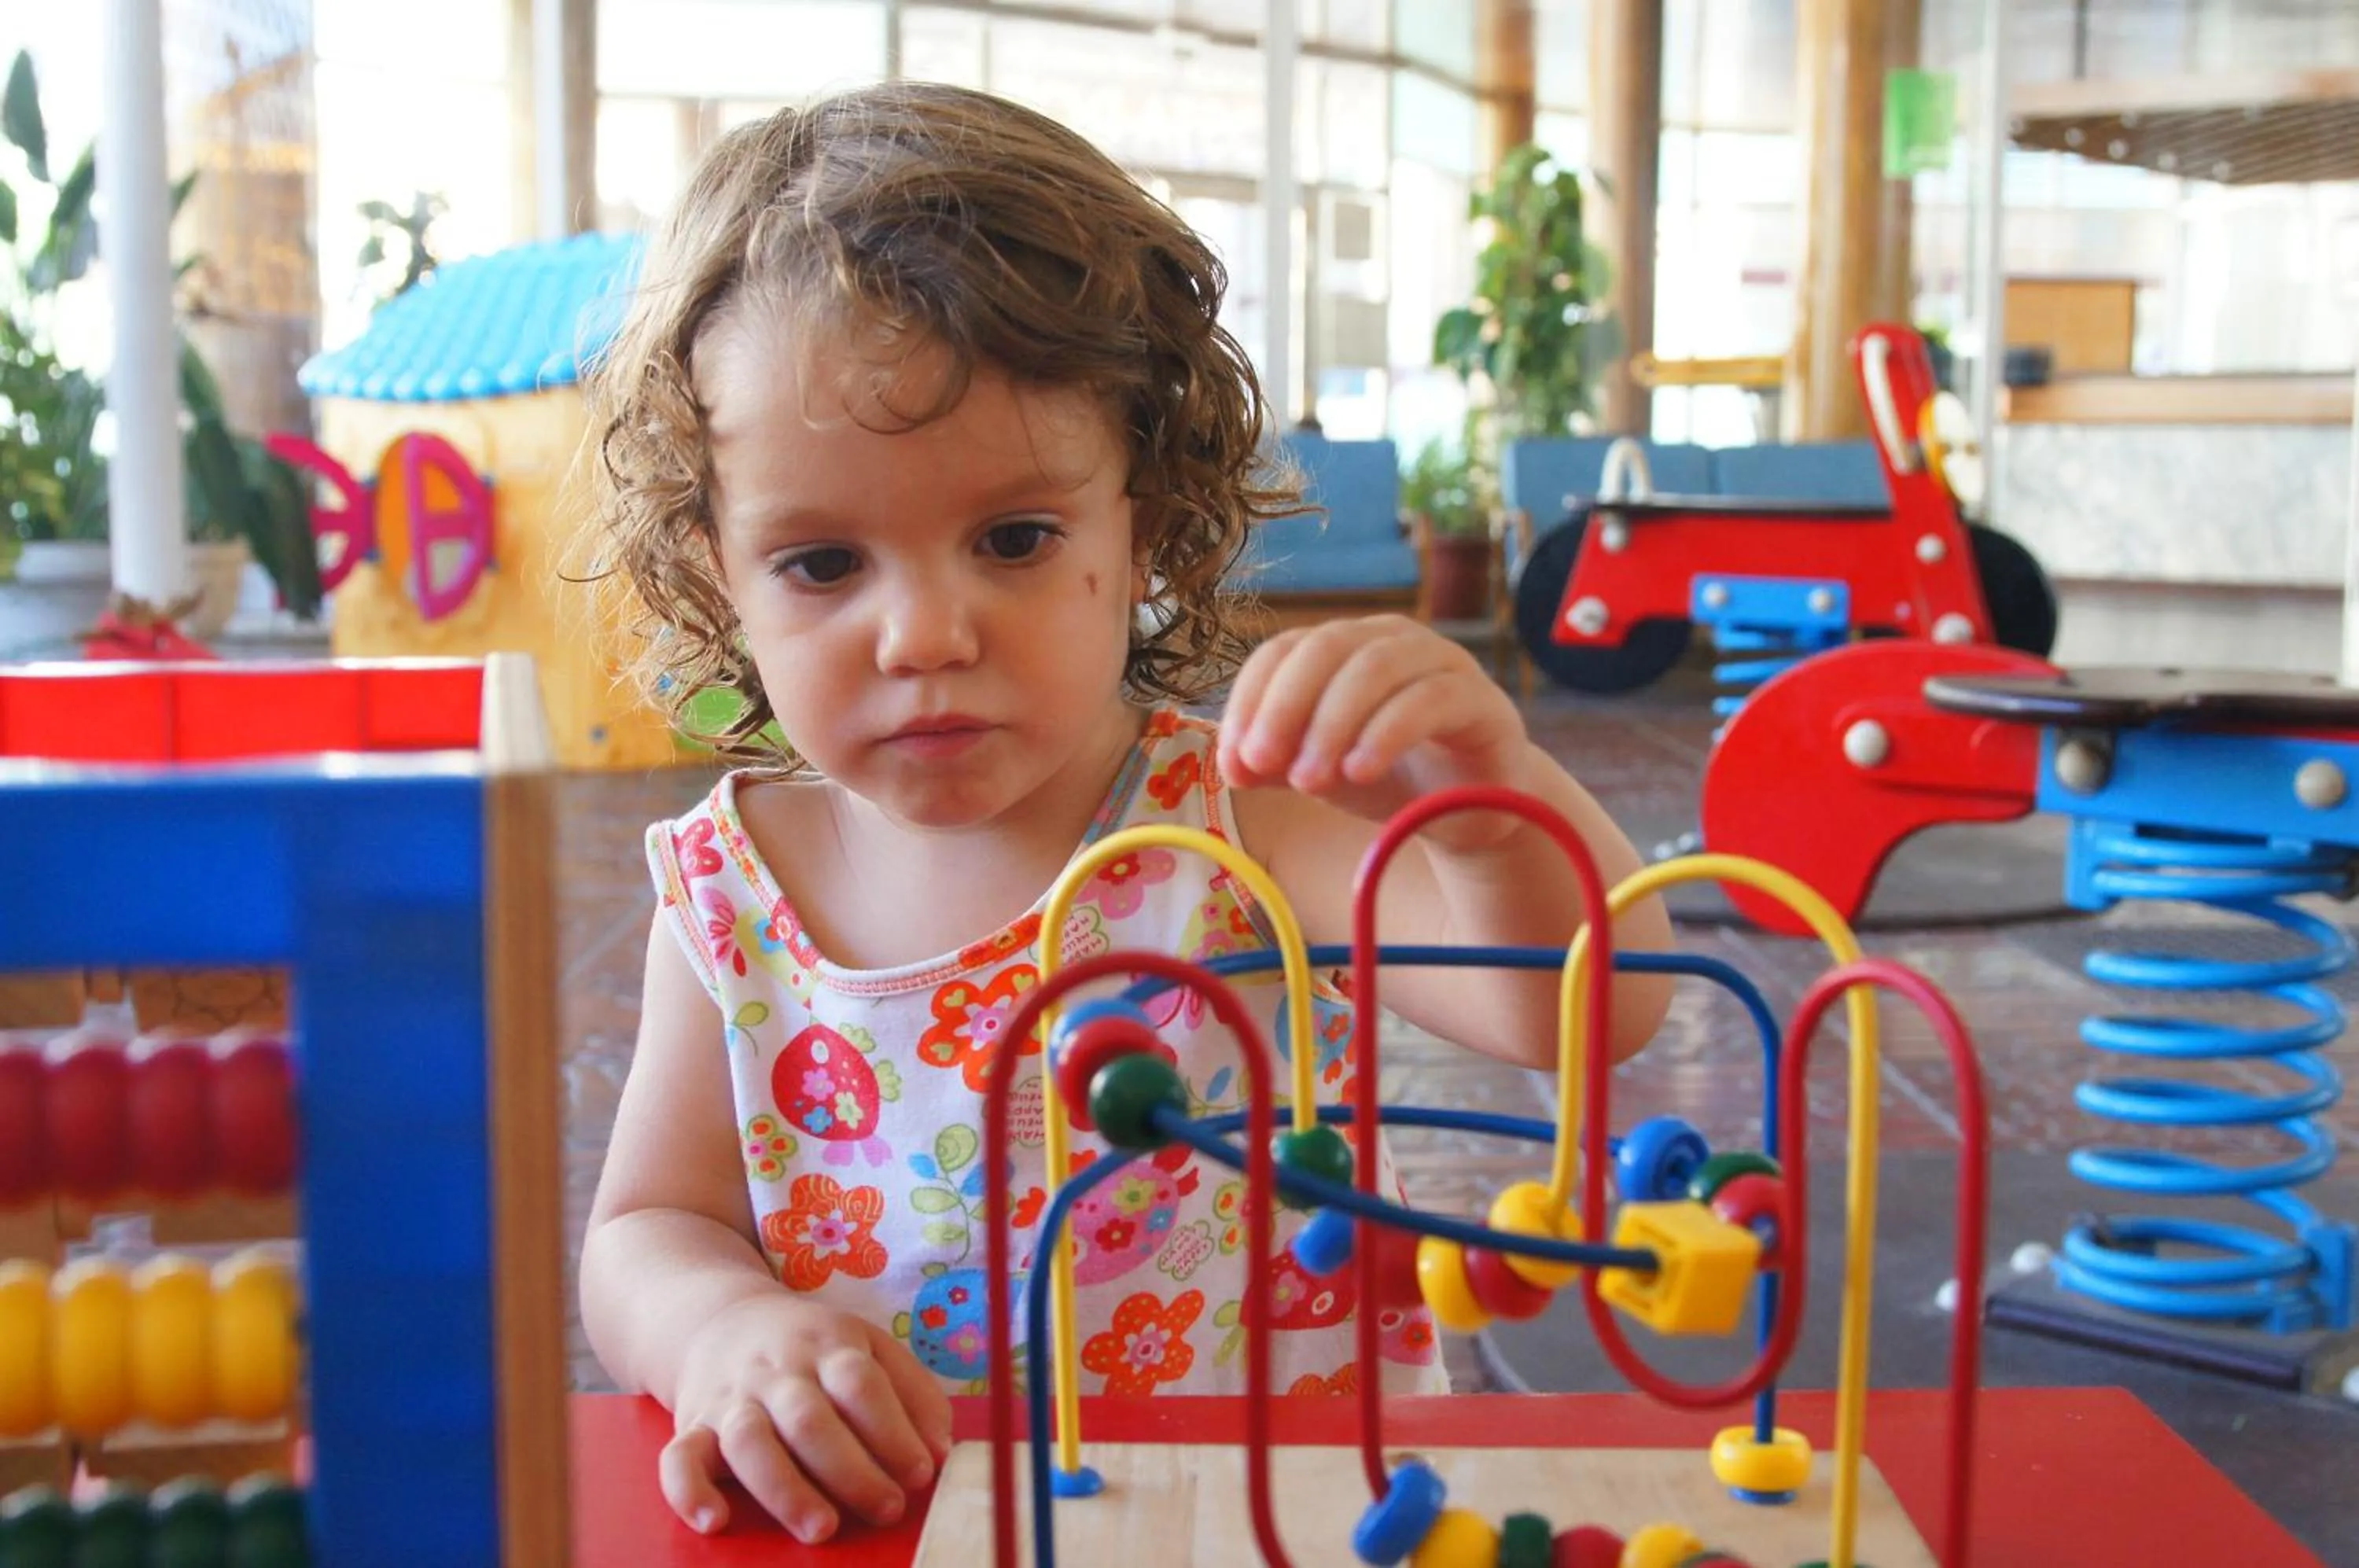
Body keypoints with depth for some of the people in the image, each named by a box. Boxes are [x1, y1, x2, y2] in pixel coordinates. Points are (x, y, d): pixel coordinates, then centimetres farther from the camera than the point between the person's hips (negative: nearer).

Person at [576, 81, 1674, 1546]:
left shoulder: (1239, 826, -11)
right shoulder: (727, 897, -1)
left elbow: (1592, 1013, -22)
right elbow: (647, 1231, 5)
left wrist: (1493, 807, -42)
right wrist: (725, 1330, -18)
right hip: (865, 1520, 2)